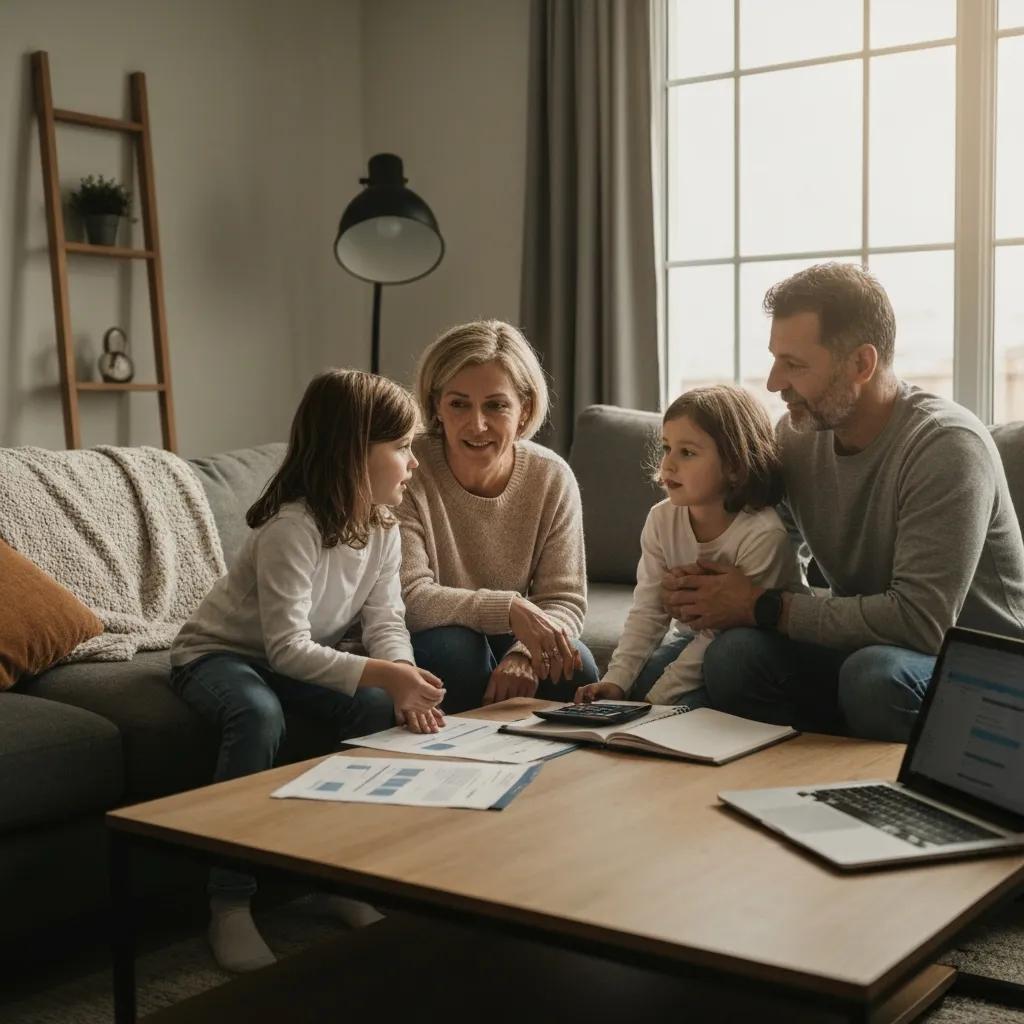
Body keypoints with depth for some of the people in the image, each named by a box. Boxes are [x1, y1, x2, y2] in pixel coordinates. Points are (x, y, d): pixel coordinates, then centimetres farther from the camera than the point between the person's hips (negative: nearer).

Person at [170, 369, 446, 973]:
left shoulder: (384, 527, -6)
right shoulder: (292, 528, -30)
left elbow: (386, 622, -12)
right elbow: (287, 649, -34)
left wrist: (403, 682, -33)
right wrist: (382, 674, -44)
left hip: (303, 661, 7)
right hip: (218, 656, -6)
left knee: (379, 707, -20)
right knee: (260, 716, -38)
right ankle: (230, 906, -25)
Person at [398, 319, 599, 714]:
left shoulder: (552, 478, -9)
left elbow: (565, 600, -10)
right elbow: (410, 599, -26)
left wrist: (525, 653, -32)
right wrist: (509, 608, -38)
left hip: (508, 644, 3)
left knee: (575, 665, -25)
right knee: (453, 645, -34)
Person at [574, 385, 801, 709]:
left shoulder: (763, 534, -28)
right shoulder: (662, 519, -9)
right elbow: (648, 610, -7)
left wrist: (658, 695, -27)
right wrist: (616, 680, -20)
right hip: (695, 640, 6)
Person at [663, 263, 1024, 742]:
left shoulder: (945, 445, -21)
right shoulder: (795, 433, -1)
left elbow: (921, 621, -28)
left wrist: (762, 607, -21)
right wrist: (698, 591, -14)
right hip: (863, 648, 5)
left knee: (875, 673, -36)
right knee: (735, 654, -22)